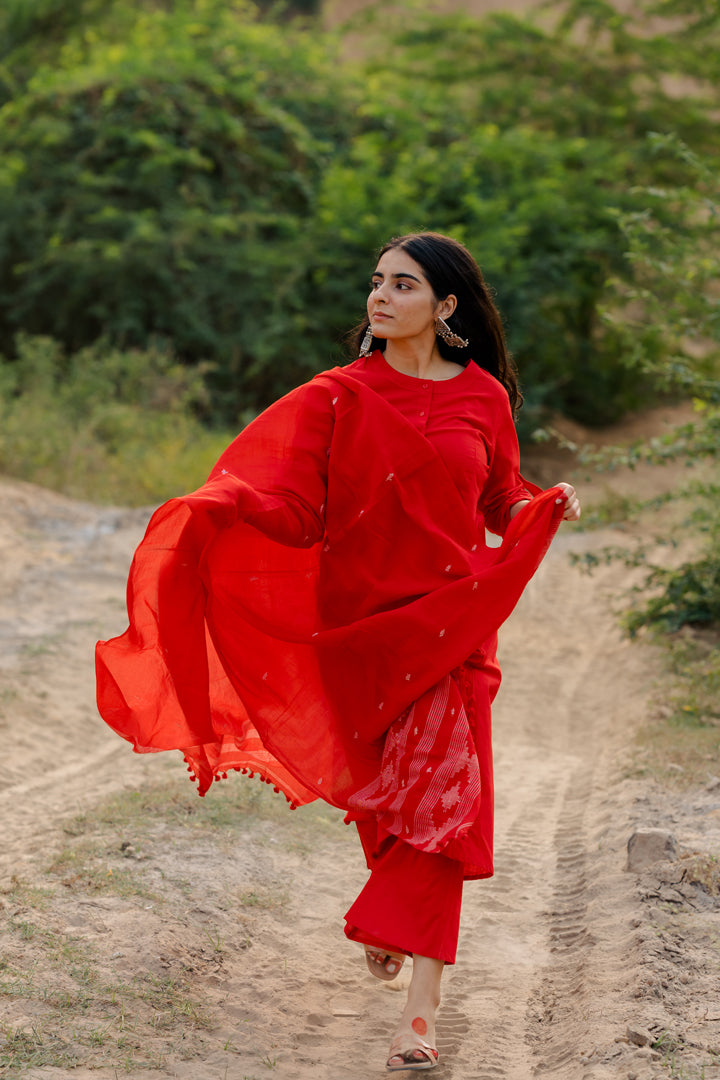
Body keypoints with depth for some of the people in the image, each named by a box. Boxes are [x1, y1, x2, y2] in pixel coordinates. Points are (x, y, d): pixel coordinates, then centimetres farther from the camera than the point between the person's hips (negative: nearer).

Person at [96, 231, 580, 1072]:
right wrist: (208, 511, -28)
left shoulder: (483, 399, 4)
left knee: (437, 792, -14)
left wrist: (548, 505, -5)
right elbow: (284, 496, -9)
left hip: (450, 621, -1)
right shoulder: (339, 397, 0)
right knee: (378, 791, 11)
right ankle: (397, 916, 43)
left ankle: (420, 1006, -16)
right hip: (359, 622, 1)